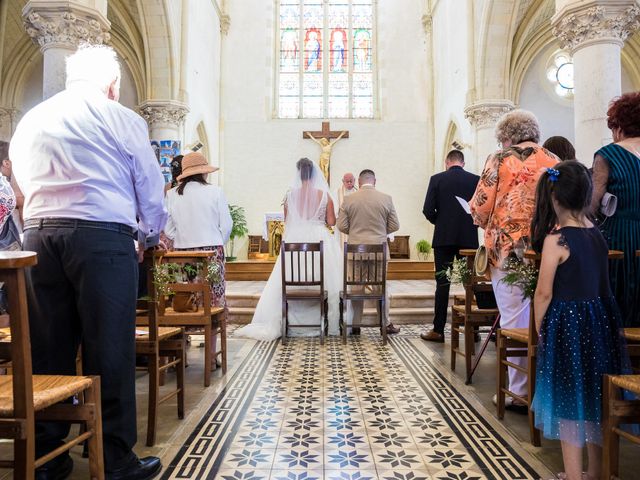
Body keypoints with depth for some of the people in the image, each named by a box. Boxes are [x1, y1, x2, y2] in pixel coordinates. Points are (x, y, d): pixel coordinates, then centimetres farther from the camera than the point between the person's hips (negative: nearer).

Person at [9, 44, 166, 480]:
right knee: (110, 350, 0)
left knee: (48, 349, 11)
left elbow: (25, 183, 19)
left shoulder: (29, 121, 17)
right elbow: (151, 190, 5)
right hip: (103, 236, -5)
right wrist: (151, 236, 22)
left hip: (38, 235, 5)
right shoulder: (123, 120, 2)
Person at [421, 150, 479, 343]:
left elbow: (428, 210, -7)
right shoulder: (476, 180, 2)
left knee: (442, 283, 3)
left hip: (444, 238, -1)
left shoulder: (437, 179, -2)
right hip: (469, 238, 2)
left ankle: (438, 330, 5)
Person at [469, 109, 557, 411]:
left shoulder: (500, 160, -4)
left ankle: (519, 392, 10)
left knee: (514, 321, 3)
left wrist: (485, 222, 15)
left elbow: (480, 207, -6)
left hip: (508, 250, -4)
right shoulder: (554, 163, 7)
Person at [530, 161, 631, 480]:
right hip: (601, 321, 7)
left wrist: (538, 330, -3)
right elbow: (597, 282, 8)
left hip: (567, 323, -7)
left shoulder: (555, 238, -16)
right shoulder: (596, 233, 4)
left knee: (569, 402, 6)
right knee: (595, 399, 19)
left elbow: (544, 293, -14)